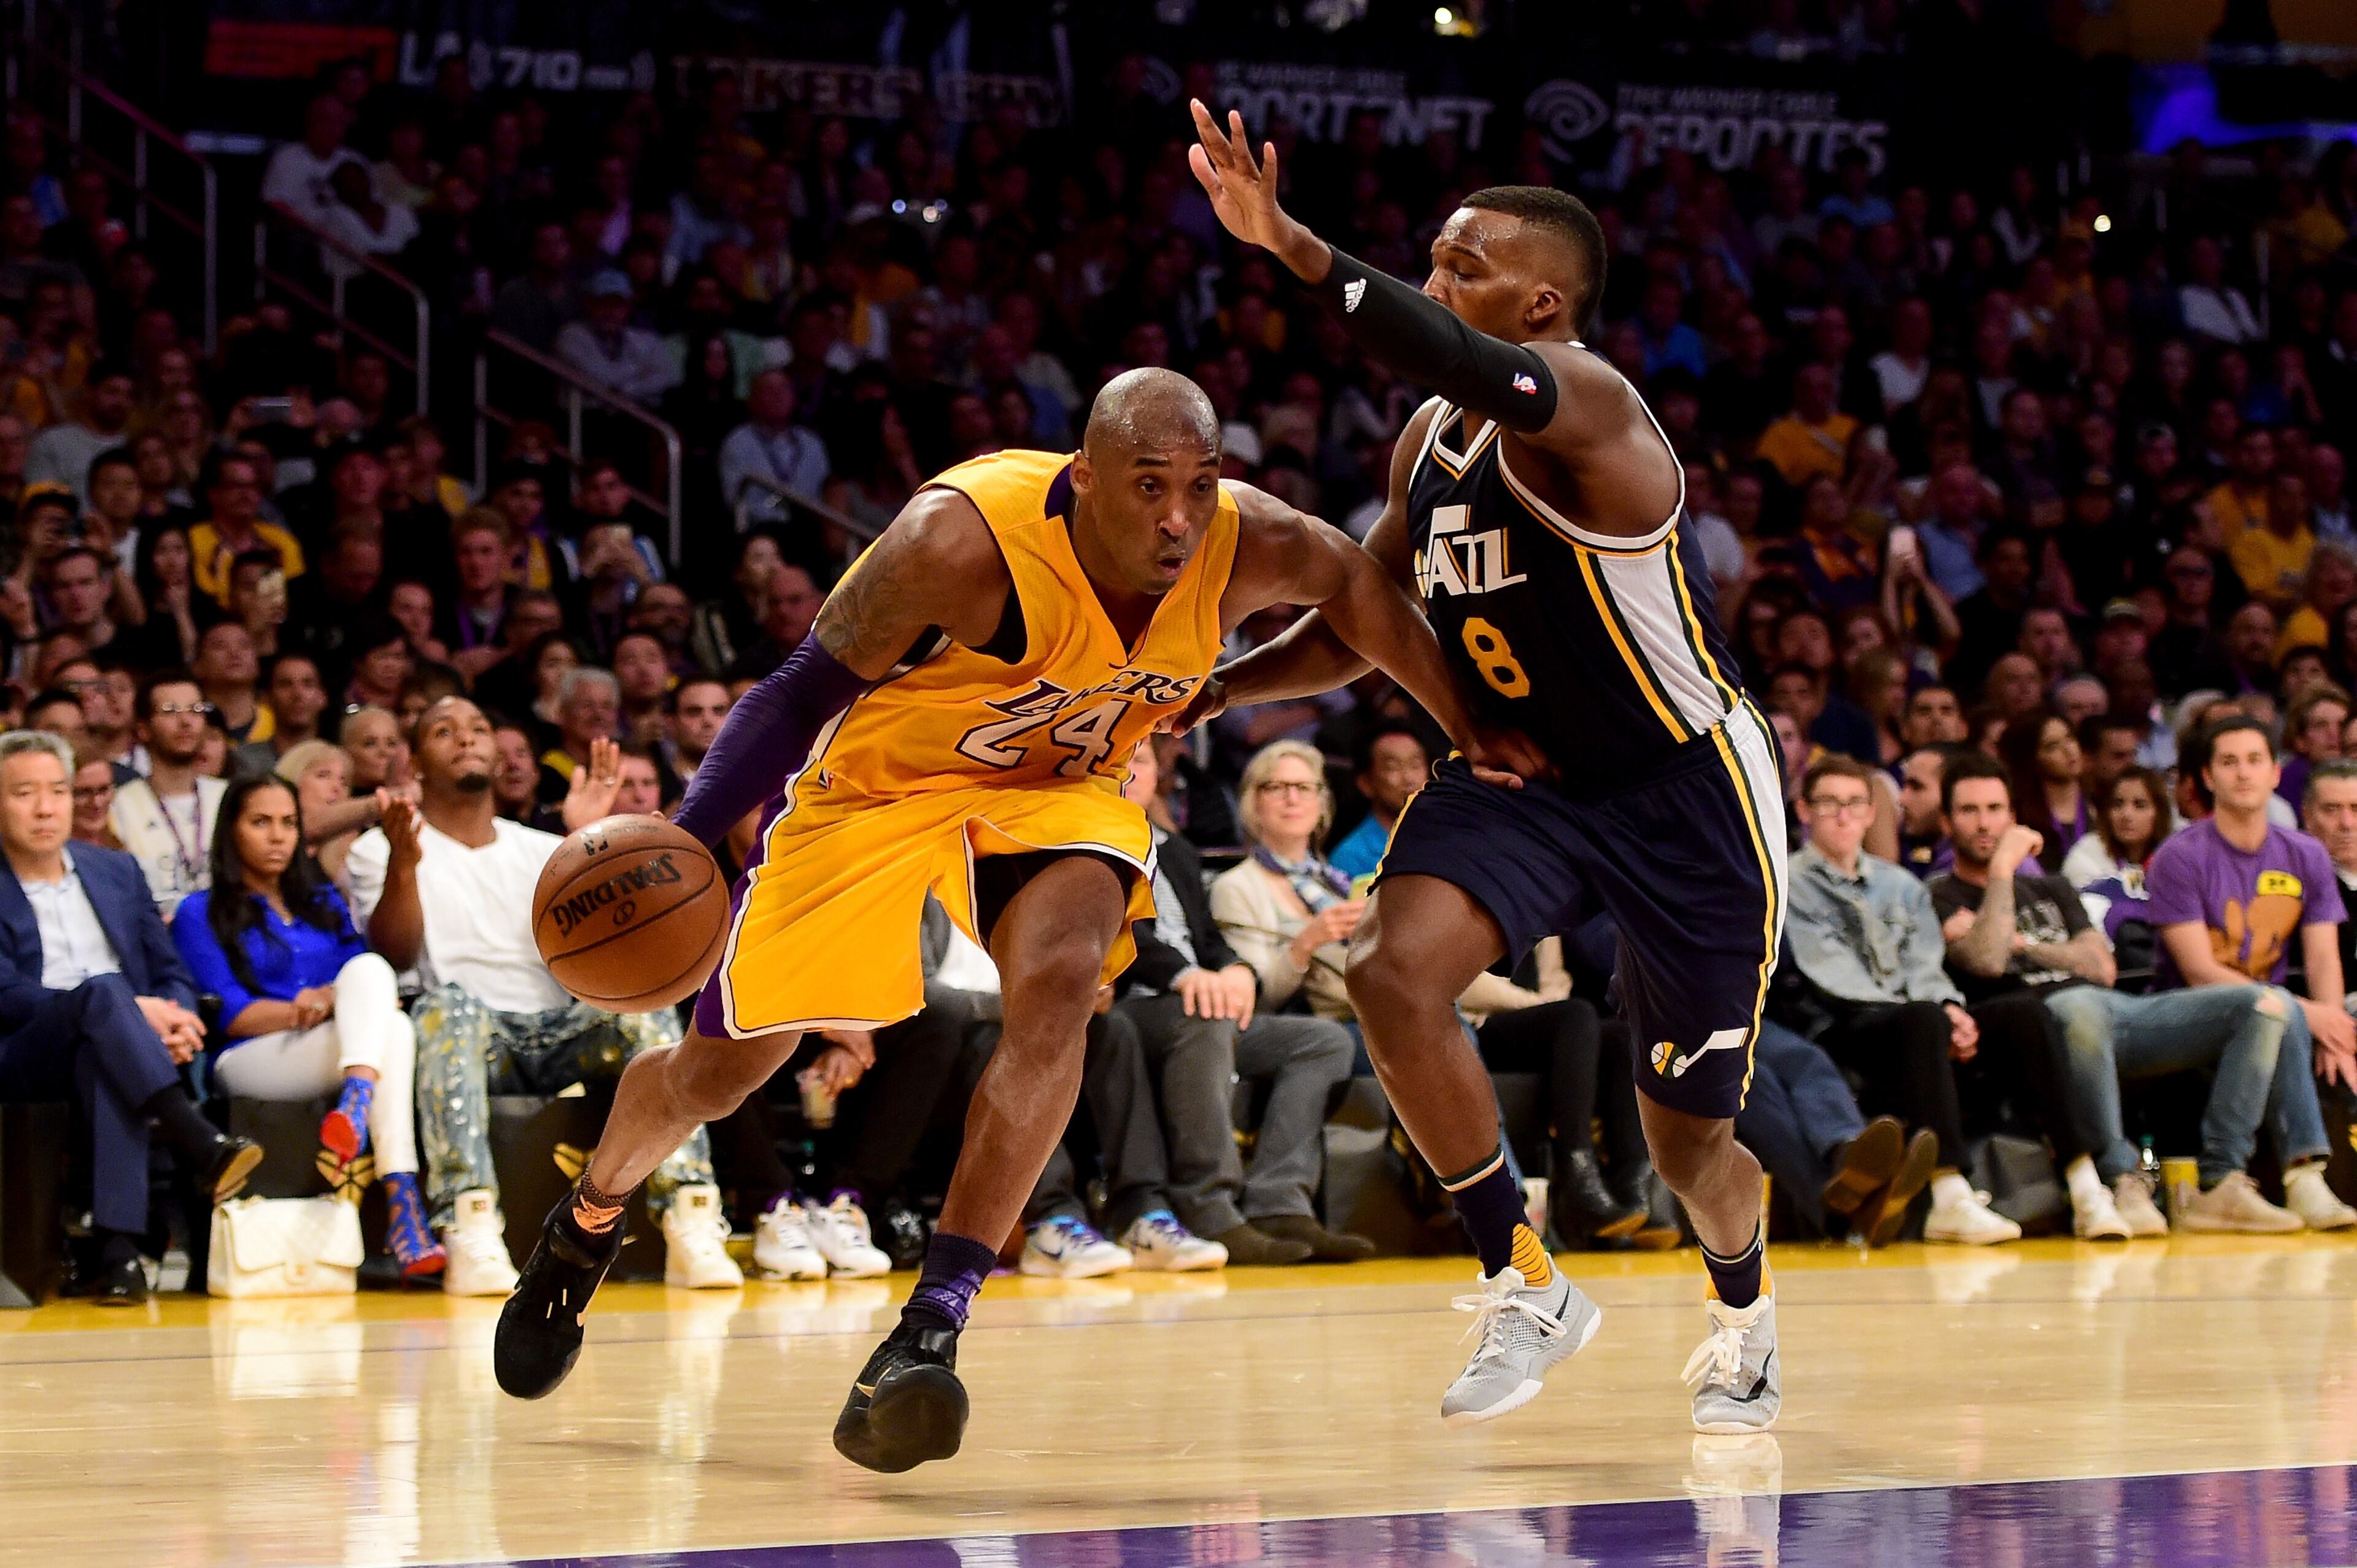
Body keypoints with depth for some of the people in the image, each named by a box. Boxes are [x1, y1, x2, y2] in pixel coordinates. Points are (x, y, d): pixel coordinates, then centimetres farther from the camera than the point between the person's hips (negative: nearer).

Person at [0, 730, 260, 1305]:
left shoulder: (115, 870, 22)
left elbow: (173, 973, 20)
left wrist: (173, 1019, -6)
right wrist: (131, 1009, -16)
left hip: (104, 1050, 3)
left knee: (105, 1057, -36)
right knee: (101, 991, -35)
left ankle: (120, 1247, -49)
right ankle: (200, 1145, -52)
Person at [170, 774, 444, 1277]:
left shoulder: (323, 903, 29)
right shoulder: (201, 913, 13)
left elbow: (374, 981, 16)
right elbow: (229, 1014, -1)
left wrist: (334, 1001, -8)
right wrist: (305, 1010, -16)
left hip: (337, 1048, 4)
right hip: (249, 1062, -4)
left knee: (369, 969, -31)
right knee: (393, 1028, -33)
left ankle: (357, 1104, -54)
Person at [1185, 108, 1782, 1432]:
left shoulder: (1583, 405, -23)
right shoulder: (1432, 440, 3)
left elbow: (1471, 369, -47)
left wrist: (1291, 244, -57)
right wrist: (1201, 693, 0)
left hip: (1686, 791, -6)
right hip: (1523, 775, 6)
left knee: (1689, 1138, 8)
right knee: (1396, 974, -24)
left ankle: (1744, 1318, 43)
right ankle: (1529, 1293, -9)